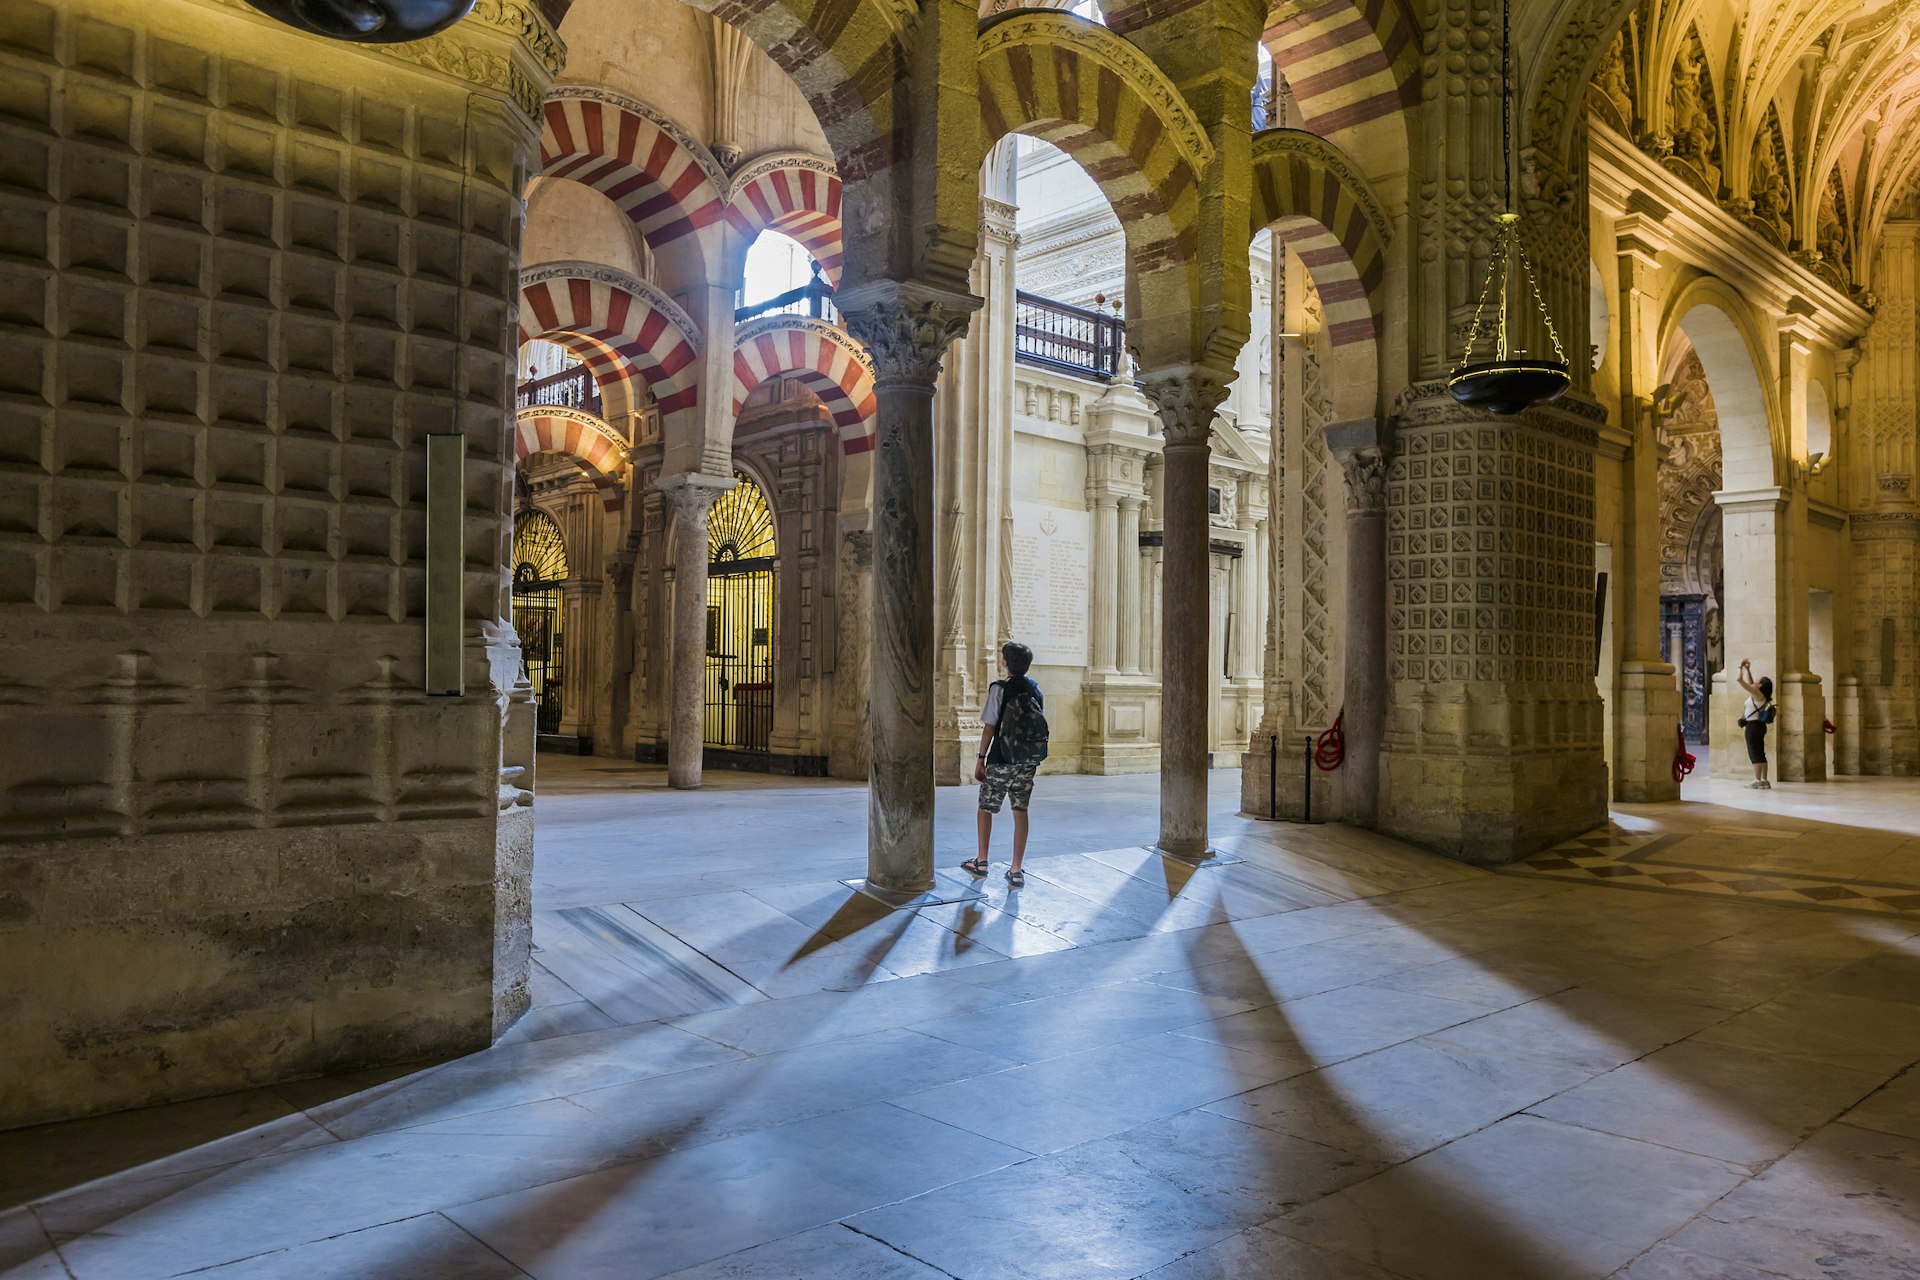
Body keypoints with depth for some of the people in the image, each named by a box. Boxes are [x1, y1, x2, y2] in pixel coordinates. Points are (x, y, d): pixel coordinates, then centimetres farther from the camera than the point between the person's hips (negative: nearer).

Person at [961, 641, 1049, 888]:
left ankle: (981, 863, 21)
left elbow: (989, 727, -11)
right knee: (1020, 811, 6)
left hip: (1001, 761, -5)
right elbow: (1041, 726, 10)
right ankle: (1016, 872, 4)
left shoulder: (999, 688, -11)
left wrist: (980, 759, -6)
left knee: (986, 808, 12)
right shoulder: (1035, 689, 6)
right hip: (1028, 761, 5)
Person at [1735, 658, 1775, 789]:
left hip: (1753, 726, -10)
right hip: (1758, 726, 10)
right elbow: (1749, 683, 29)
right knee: (1760, 754, 10)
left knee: (1755, 754, -9)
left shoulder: (1757, 694, -13)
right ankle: (1764, 781, 13)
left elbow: (1741, 680, -18)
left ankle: (1757, 781, -10)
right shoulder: (1758, 694, 11)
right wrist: (1747, 670, 25)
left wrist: (1741, 667, -6)